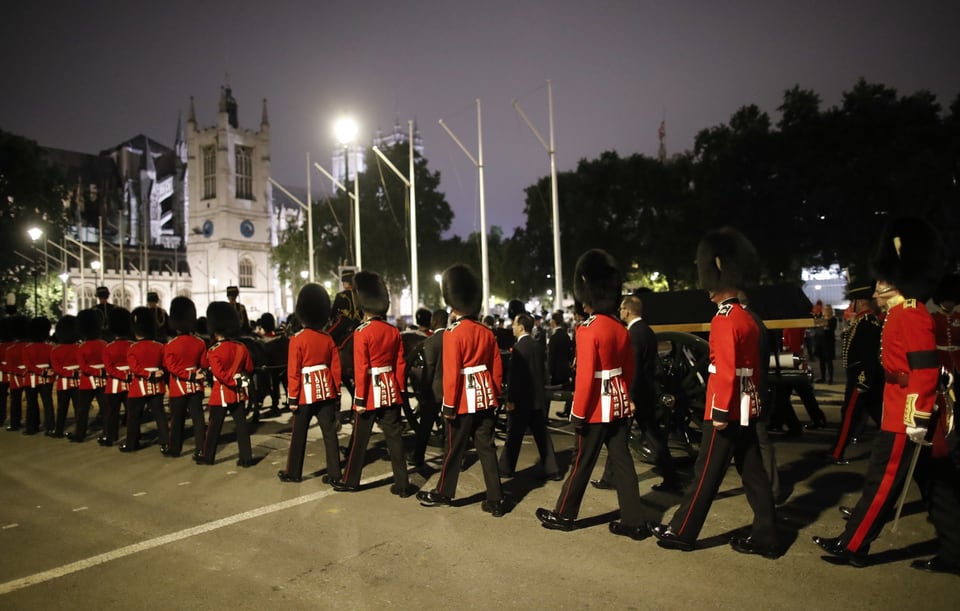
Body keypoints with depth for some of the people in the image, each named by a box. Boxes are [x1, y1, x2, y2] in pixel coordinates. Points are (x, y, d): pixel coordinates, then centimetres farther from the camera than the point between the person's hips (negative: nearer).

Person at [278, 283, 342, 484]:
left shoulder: (297, 339, -10)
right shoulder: (328, 339, 3)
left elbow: (293, 372, -11)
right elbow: (336, 369, 5)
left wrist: (292, 398, -5)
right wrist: (337, 394, 13)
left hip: (306, 393, -3)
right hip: (326, 391, 4)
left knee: (299, 434, 9)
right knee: (330, 433, 5)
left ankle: (293, 472, 21)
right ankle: (334, 473, 7)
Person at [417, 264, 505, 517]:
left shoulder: (453, 333, -14)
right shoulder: (487, 332, 6)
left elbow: (451, 373, -18)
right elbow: (497, 369, 10)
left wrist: (449, 406, -12)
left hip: (464, 401, -6)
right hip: (484, 398, 6)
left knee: (454, 449, 9)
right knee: (487, 448, 9)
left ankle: (443, 494, 26)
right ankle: (495, 501, 11)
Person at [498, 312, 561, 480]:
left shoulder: (518, 347, -16)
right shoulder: (538, 345, 7)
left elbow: (514, 375, -19)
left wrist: (510, 399, -14)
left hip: (521, 398, -7)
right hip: (538, 397, 7)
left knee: (514, 435, 6)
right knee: (542, 435, 10)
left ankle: (506, 468, 17)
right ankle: (552, 470, 13)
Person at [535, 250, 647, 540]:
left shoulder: (588, 330, -18)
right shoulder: (621, 329, 7)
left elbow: (585, 376, -21)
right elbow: (628, 371, 14)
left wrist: (579, 412, -15)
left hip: (596, 408, -7)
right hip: (619, 404, 7)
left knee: (582, 462, 6)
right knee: (622, 461, 11)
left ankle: (563, 515, 22)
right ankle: (634, 522, 15)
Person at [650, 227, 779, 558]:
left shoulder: (723, 320, -17)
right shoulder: (748, 319, 11)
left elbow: (726, 370, -22)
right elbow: (754, 367, 17)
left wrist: (720, 411, -20)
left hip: (726, 408, -9)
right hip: (746, 408, 9)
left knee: (706, 473, 1)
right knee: (752, 472, 12)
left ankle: (682, 532, 13)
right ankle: (765, 537, 19)